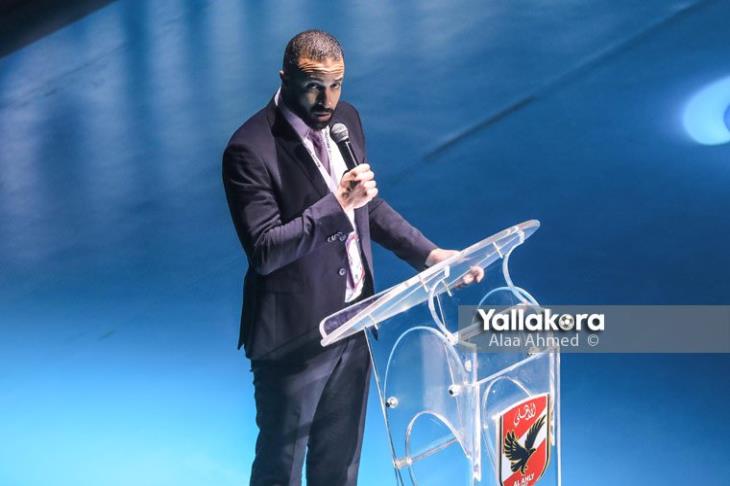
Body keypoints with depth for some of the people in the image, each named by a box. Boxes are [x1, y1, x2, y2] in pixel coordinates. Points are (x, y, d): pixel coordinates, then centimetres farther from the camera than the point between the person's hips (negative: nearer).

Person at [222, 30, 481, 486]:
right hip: (295, 335, -7)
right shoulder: (251, 150, -21)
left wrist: (429, 253, 5)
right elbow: (264, 251, -25)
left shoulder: (346, 119, 2)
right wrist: (336, 203, -32)